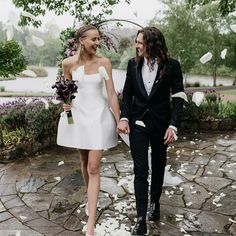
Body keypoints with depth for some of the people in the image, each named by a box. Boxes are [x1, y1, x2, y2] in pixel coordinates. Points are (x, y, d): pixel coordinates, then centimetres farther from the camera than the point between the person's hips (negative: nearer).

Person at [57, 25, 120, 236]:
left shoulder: (104, 62, -5)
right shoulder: (68, 63, -3)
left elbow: (112, 94, -4)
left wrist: (119, 121, -6)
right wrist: (65, 102, -10)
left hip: (99, 116, -2)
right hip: (77, 115, 2)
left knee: (94, 167, -5)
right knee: (84, 160, 17)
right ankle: (91, 197, 43)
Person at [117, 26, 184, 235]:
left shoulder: (171, 66, -8)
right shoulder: (133, 64, 0)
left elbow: (178, 98, -7)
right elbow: (127, 94, 5)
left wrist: (173, 126, -14)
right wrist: (124, 118, -8)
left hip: (160, 124, 0)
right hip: (138, 124, 1)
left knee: (158, 166, 17)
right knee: (140, 170, -2)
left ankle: (155, 202, 40)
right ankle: (141, 218, 5)